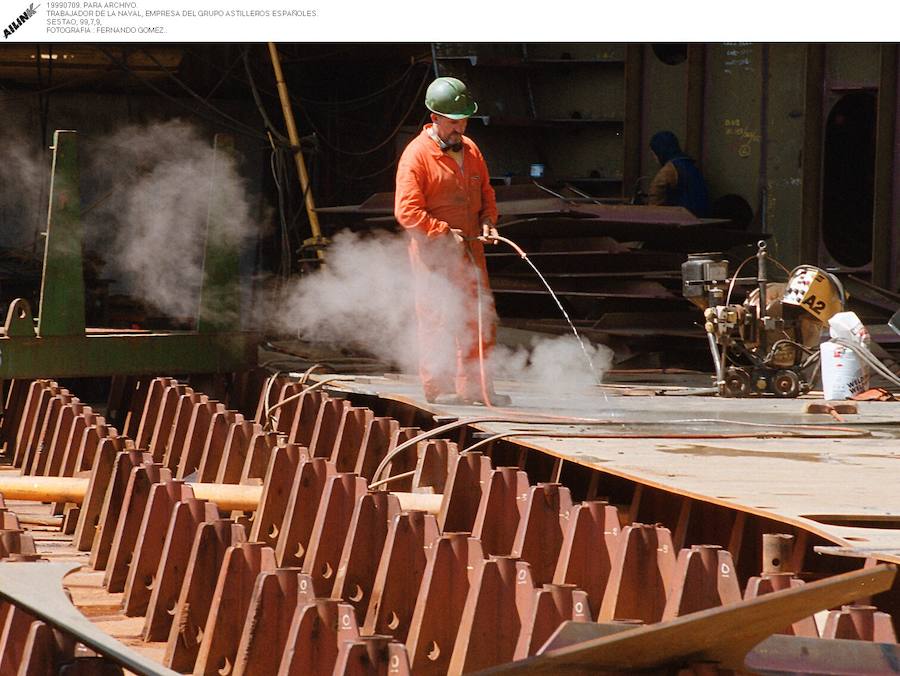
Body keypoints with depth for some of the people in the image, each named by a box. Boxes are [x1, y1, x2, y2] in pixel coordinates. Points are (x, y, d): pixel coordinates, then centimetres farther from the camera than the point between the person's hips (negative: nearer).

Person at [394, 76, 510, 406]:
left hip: (470, 248, 7)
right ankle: (438, 388, 5)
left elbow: (485, 192, 22)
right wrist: (445, 234, -18)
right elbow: (407, 211, -16)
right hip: (433, 253, -7)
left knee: (479, 318, 9)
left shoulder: (469, 150, 11)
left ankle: (474, 386, 18)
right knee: (436, 320, -3)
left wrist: (488, 221, 2)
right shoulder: (416, 155, -12)